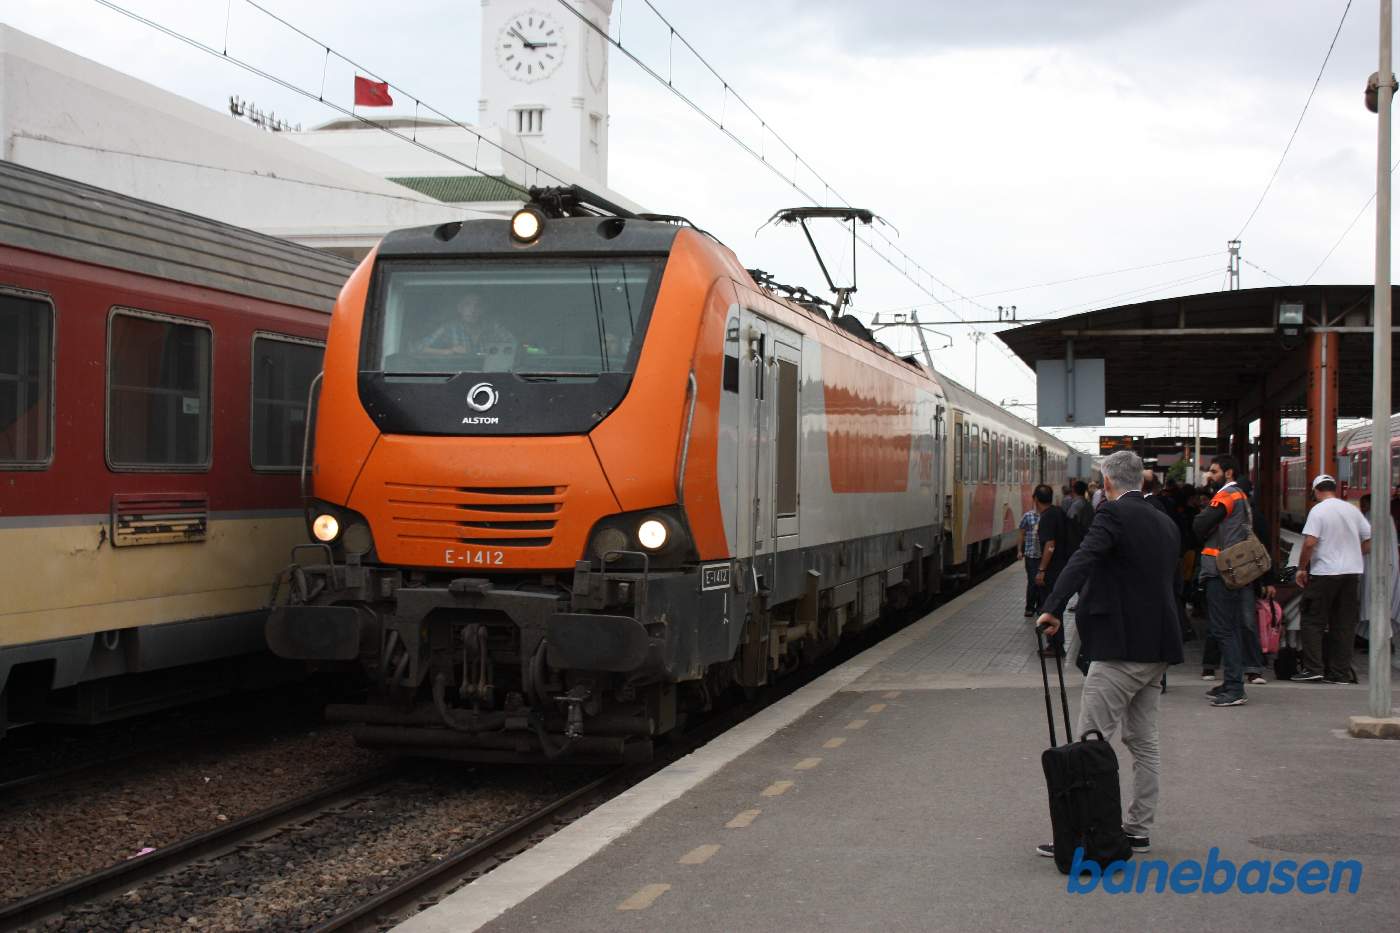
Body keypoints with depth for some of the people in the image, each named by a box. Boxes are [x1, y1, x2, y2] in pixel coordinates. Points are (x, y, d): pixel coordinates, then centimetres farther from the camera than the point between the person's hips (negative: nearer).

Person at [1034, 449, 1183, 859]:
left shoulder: (1114, 514, -11)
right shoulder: (1165, 523, 15)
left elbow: (1082, 560, -26)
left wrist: (1052, 608, -32)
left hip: (1122, 647, -9)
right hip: (1158, 646, 9)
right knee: (1143, 741, 14)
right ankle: (1139, 830, 19)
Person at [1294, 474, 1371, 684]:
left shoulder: (1318, 511, -8)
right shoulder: (1352, 510, 9)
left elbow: (1310, 543, -16)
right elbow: (1369, 540, 11)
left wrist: (1301, 568, -6)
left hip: (1325, 573, -5)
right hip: (1352, 572, 5)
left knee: (1313, 621, 2)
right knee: (1344, 625, 7)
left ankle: (1313, 668, -5)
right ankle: (1340, 672, 7)